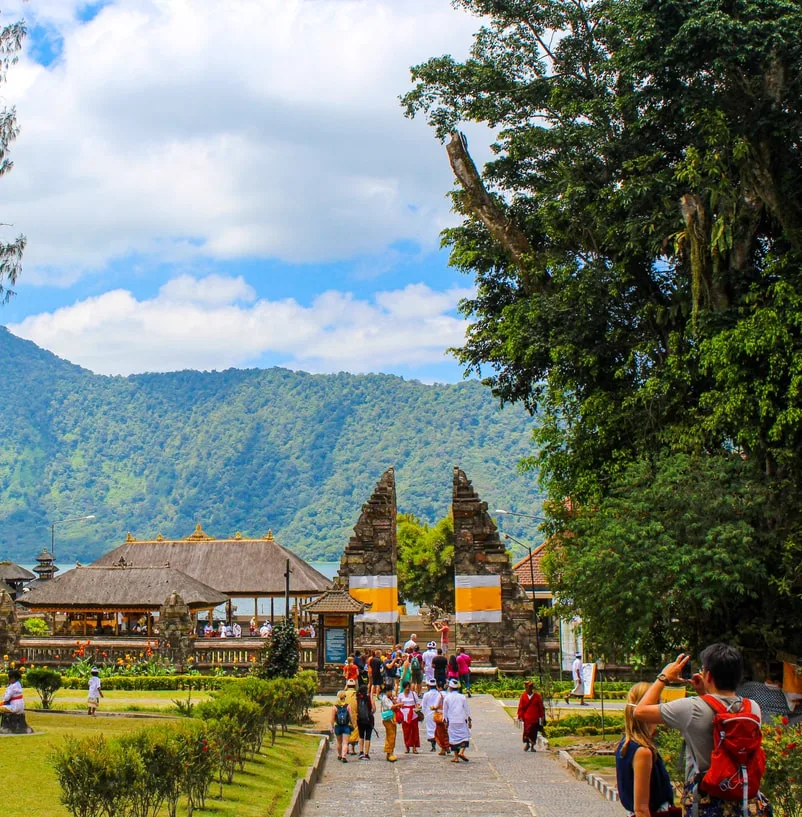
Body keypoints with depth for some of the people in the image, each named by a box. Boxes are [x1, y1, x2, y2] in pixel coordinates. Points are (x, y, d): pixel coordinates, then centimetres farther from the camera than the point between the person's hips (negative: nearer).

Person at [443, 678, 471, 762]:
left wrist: (446, 721, 16)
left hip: (452, 721, 1)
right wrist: (469, 720, 11)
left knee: (454, 738, 6)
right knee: (465, 735, 6)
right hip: (461, 721, -1)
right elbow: (467, 709, 4)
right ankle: (461, 752, -15)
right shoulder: (462, 697, 0)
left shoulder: (447, 698, 0)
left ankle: (456, 757, 5)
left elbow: (445, 710, 6)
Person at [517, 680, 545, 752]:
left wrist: (542, 717, 5)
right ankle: (527, 744, 18)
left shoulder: (537, 696, -1)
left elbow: (541, 707, 5)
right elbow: (520, 707, 2)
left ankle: (532, 746, 18)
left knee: (534, 732, 4)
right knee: (526, 732, -4)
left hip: (535, 718, 0)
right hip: (526, 718, 0)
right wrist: (520, 716, -5)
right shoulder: (523, 696, 0)